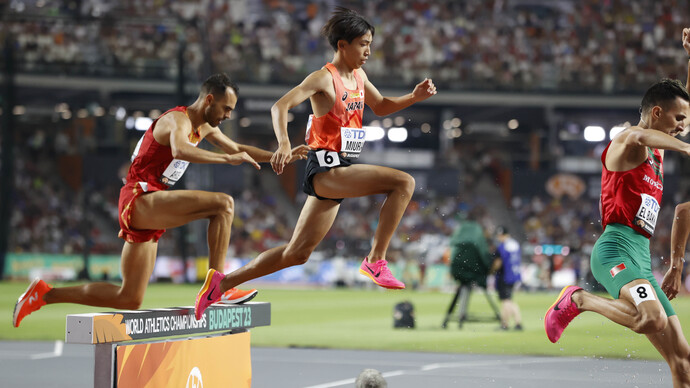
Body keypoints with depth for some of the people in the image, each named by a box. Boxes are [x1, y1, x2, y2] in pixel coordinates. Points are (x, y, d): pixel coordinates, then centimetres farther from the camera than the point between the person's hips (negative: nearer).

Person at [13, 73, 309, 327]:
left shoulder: (204, 127, 18)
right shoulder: (178, 119, -12)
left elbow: (236, 149, 31)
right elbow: (179, 150, -35)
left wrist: (281, 156, 22)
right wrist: (227, 158, -40)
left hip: (147, 215, 10)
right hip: (139, 199, -10)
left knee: (129, 300, 9)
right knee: (223, 204, -23)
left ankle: (46, 294, 16)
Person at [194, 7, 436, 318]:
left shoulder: (358, 76, 13)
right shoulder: (324, 78, -11)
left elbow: (381, 107, 29)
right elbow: (281, 106, -19)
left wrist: (414, 97, 12)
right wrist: (283, 144, -35)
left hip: (342, 170, 8)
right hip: (326, 167, -8)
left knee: (298, 252, 11)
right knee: (404, 183, -22)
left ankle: (222, 283, 17)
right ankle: (375, 261, -19)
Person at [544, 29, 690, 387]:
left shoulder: (658, 151, 22)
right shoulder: (626, 145, -3)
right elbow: (638, 134, -31)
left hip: (641, 260, 9)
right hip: (617, 247, -9)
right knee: (654, 319, -35)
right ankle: (579, 300, -12)